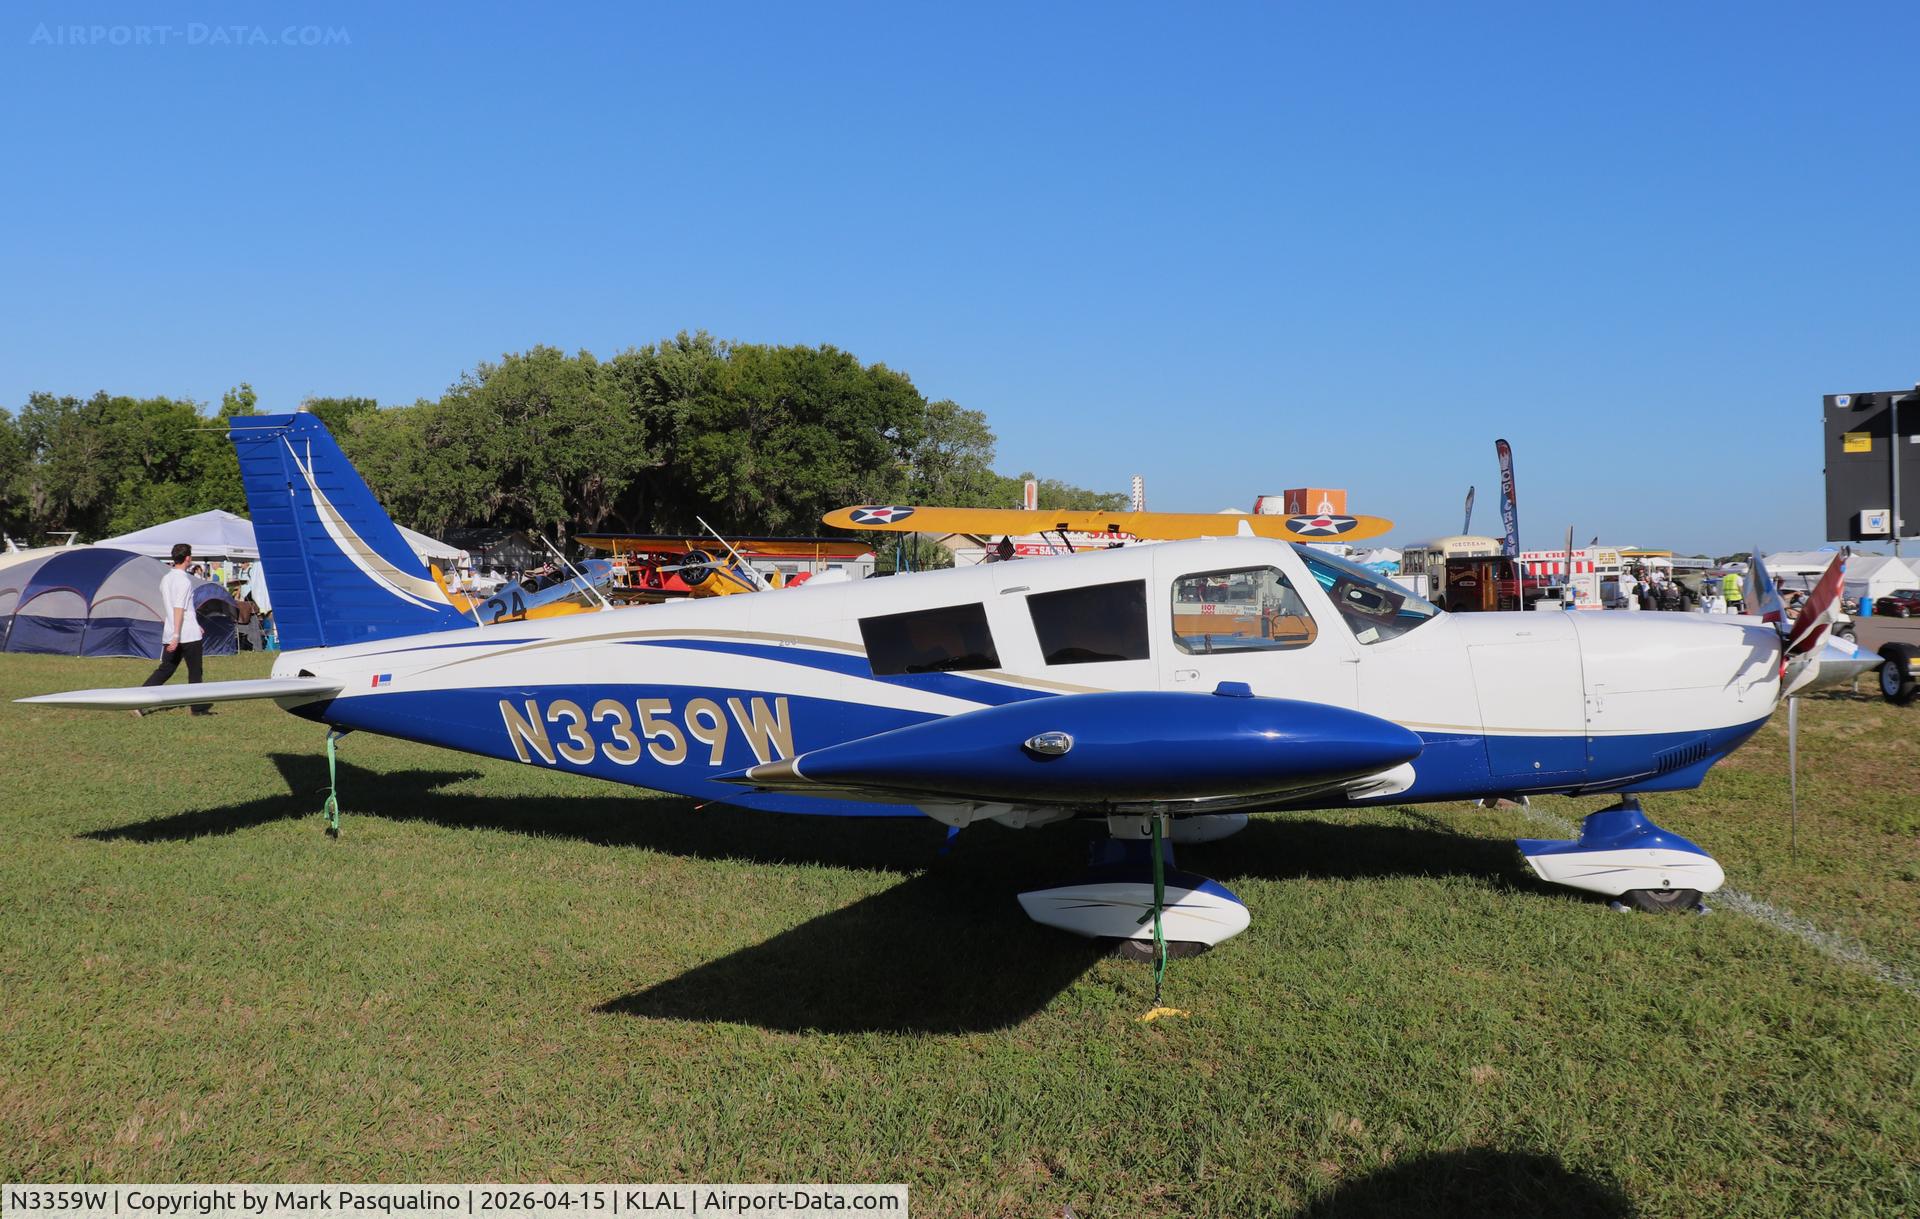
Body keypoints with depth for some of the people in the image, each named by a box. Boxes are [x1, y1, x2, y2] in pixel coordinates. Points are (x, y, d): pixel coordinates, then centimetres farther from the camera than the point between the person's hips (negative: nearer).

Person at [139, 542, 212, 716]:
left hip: (168, 634, 8)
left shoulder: (166, 579, 14)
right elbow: (179, 609, -21)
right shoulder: (184, 580, -14)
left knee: (165, 669, 10)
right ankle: (199, 707, 10)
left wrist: (196, 625, 31)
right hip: (188, 635, -8)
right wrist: (176, 635, -24)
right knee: (194, 672, 3)